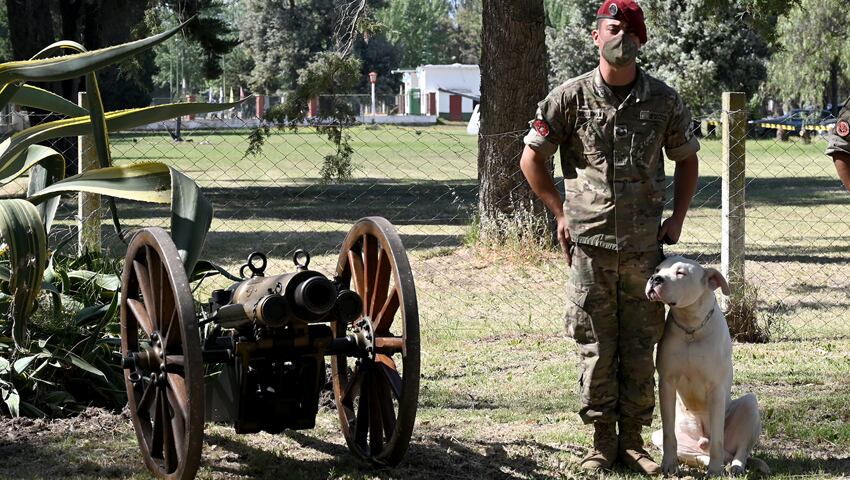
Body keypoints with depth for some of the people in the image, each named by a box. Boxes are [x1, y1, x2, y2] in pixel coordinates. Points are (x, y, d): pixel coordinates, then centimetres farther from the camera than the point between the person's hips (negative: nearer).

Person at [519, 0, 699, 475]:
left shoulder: (664, 101, 2)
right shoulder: (570, 97, -2)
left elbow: (687, 159, 17)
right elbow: (532, 158, 8)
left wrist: (678, 217, 8)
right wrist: (561, 212, 4)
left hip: (646, 244, 1)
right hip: (590, 242, -1)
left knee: (640, 346, 6)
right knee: (597, 346, 3)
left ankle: (633, 439, 15)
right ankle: (603, 441, 12)